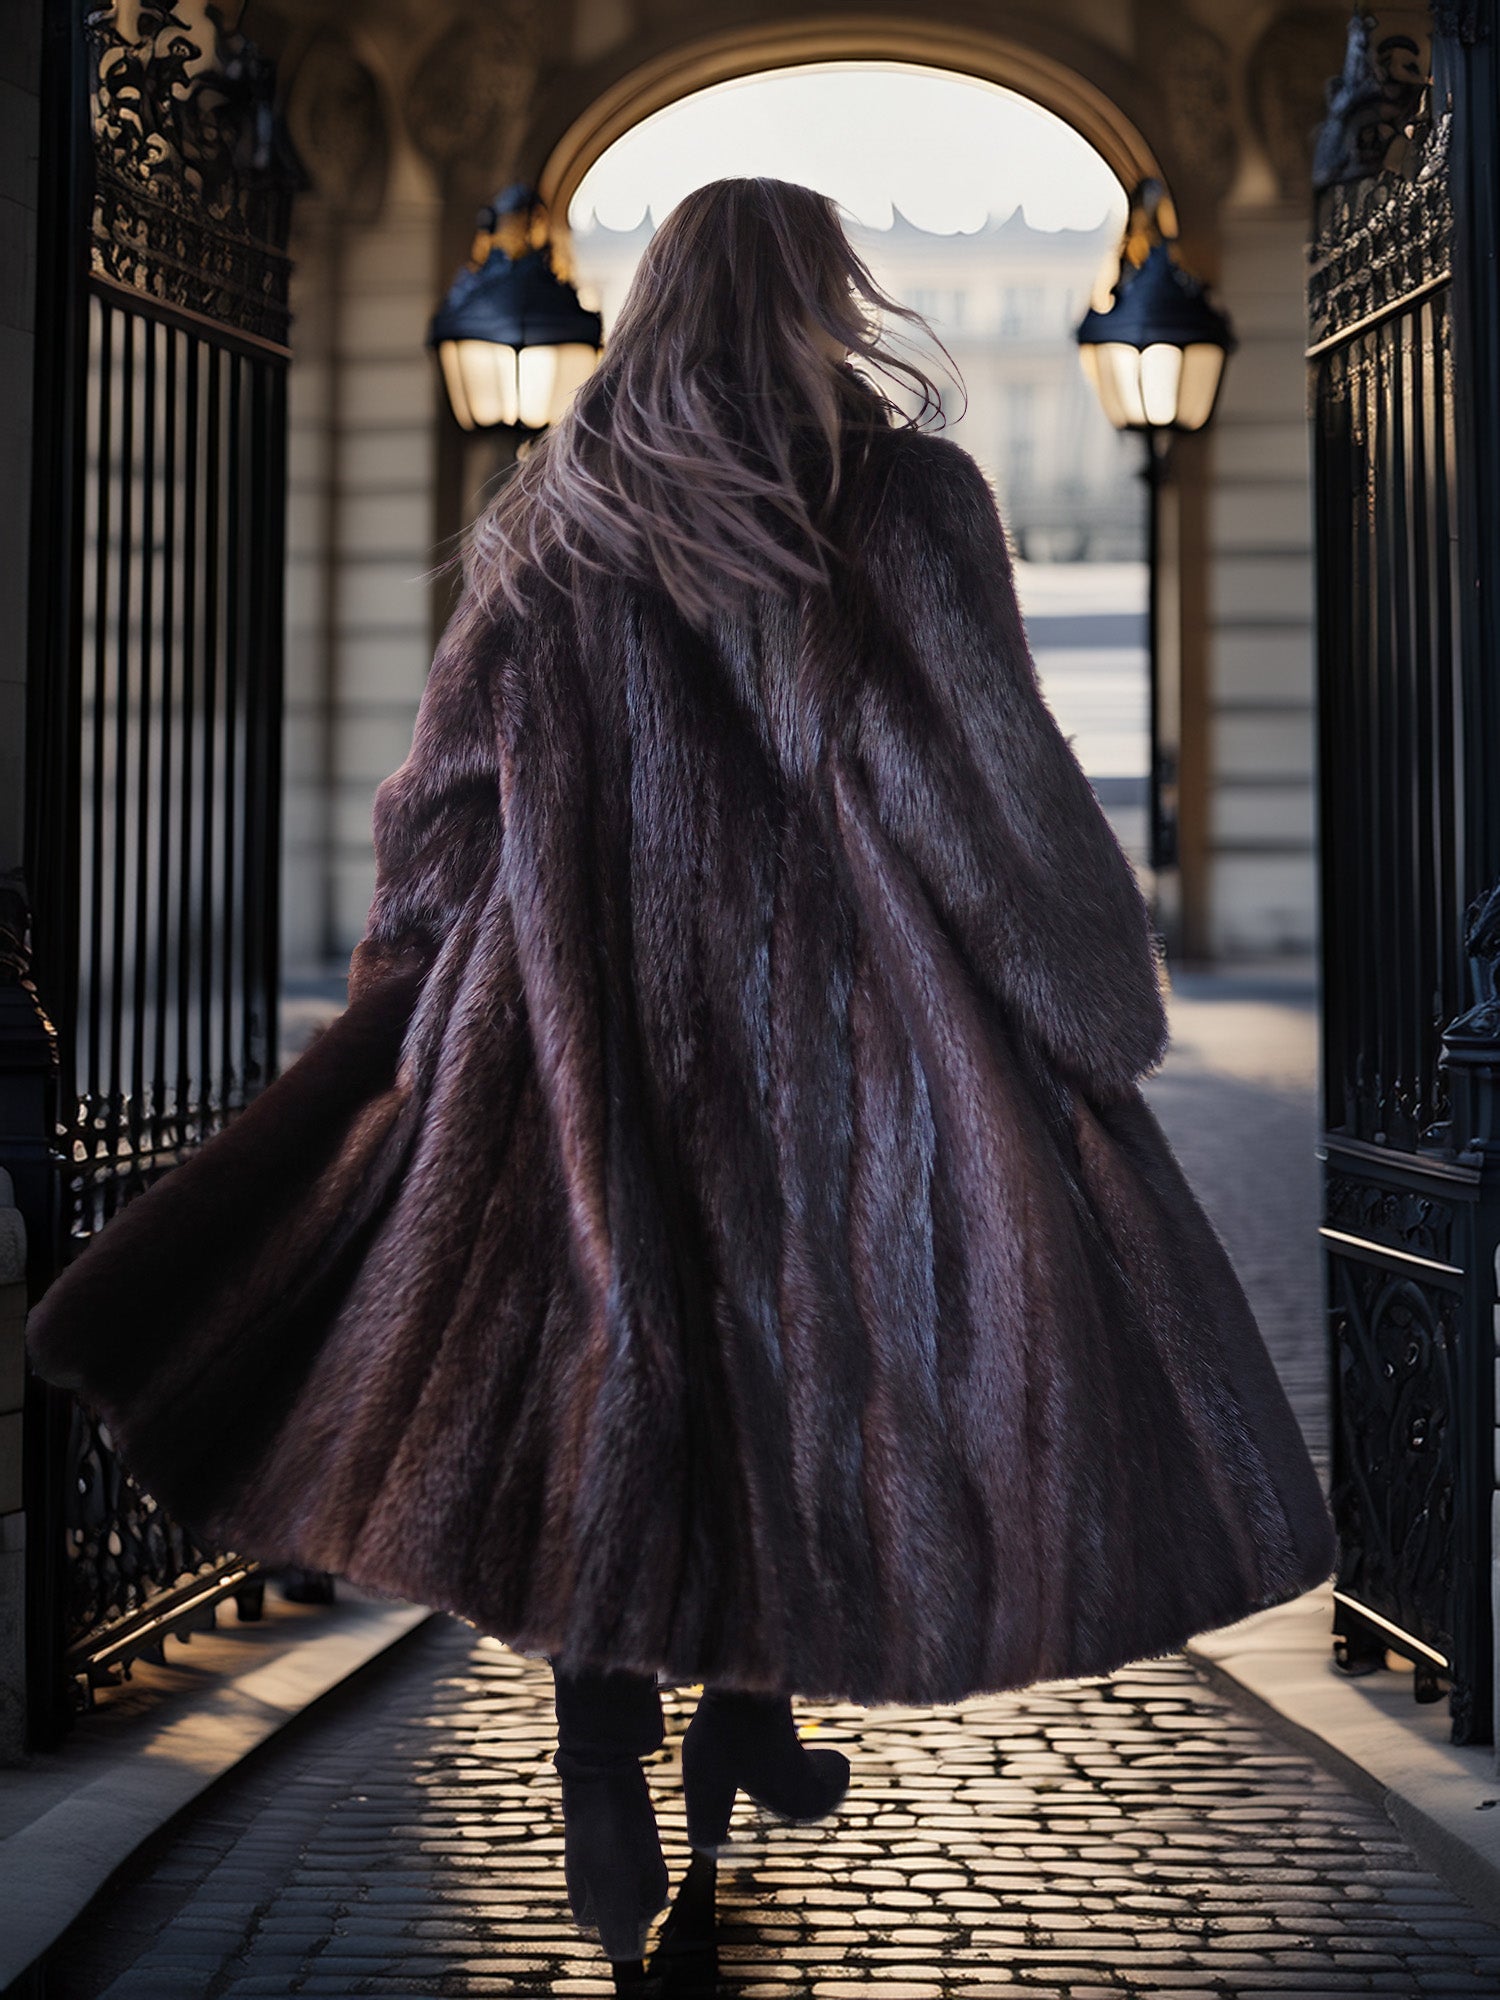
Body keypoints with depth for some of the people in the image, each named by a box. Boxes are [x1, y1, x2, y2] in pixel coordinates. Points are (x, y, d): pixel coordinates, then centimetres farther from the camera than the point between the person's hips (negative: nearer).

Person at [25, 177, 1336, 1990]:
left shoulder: (556, 515, 4)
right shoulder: (900, 498, -6)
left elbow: (447, 790, 8)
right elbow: (994, 791, -8)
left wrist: (401, 990, 20)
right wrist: (1103, 1011, 2)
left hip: (592, 1035, 3)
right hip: (843, 1029, -3)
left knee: (601, 1382, 8)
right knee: (818, 1357, 15)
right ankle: (748, 1724, 27)